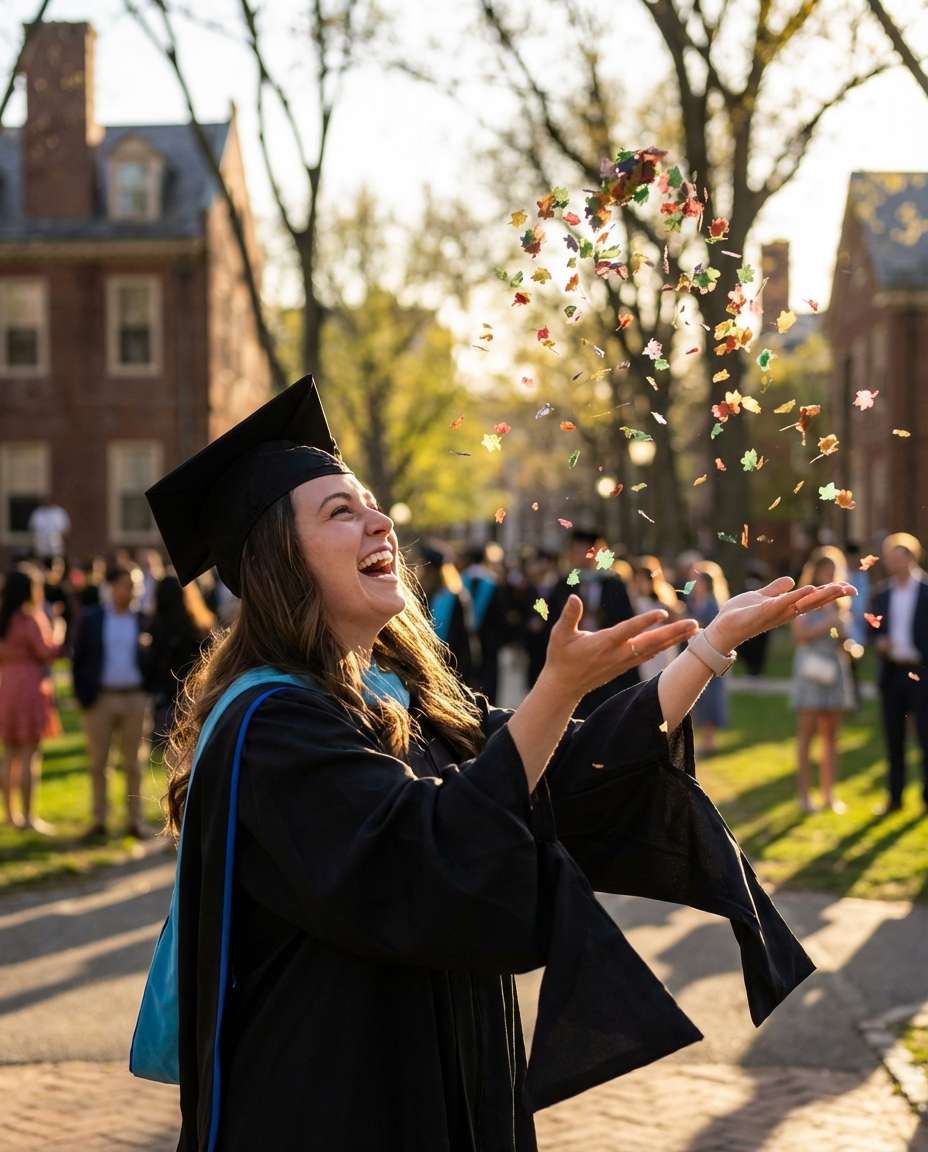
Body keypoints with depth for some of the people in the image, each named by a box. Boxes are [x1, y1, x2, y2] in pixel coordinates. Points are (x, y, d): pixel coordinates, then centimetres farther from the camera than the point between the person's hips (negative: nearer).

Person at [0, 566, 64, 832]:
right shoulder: (30, 620, -13)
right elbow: (47, 653, -12)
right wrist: (58, 632, 3)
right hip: (29, 688, -8)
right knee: (29, 755, -4)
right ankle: (28, 816, -2)